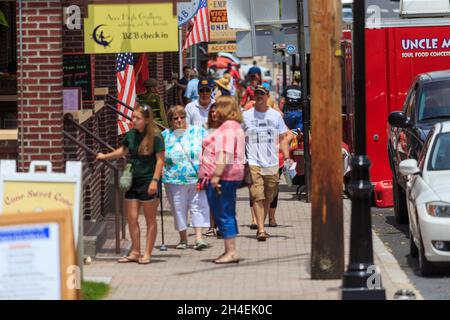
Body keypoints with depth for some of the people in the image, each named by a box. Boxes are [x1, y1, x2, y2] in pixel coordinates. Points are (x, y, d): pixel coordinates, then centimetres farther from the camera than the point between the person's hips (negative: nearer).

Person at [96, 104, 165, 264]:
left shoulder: (155, 137, -12)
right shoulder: (131, 134, 5)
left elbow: (160, 159, -12)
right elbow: (123, 151, 23)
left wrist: (155, 180, -17)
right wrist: (105, 156, 17)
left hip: (148, 182, -6)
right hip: (133, 181, 6)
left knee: (150, 219, 5)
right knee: (131, 218, 6)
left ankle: (147, 253, 11)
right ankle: (135, 252, 15)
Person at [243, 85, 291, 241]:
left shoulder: (275, 115, 8)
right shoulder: (246, 116, 4)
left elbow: (282, 138, 12)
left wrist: (287, 157, 2)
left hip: (272, 163, 2)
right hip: (253, 163, -2)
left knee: (268, 198, 8)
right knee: (257, 197, -11)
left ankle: (261, 226, 21)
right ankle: (261, 229, -13)